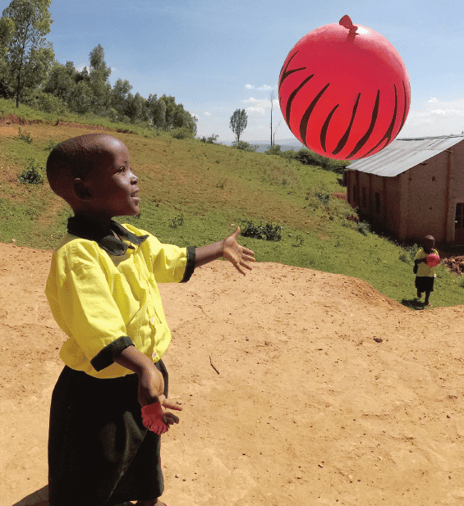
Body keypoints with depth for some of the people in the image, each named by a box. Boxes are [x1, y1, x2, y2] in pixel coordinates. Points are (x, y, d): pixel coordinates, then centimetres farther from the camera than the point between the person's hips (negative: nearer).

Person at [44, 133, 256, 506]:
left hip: (144, 377, 9)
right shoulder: (77, 254, -30)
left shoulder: (131, 238, -1)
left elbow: (173, 260, 16)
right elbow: (99, 329, -40)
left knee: (146, 449, 33)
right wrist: (144, 367, -53)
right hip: (100, 393, -8)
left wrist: (221, 249, 25)